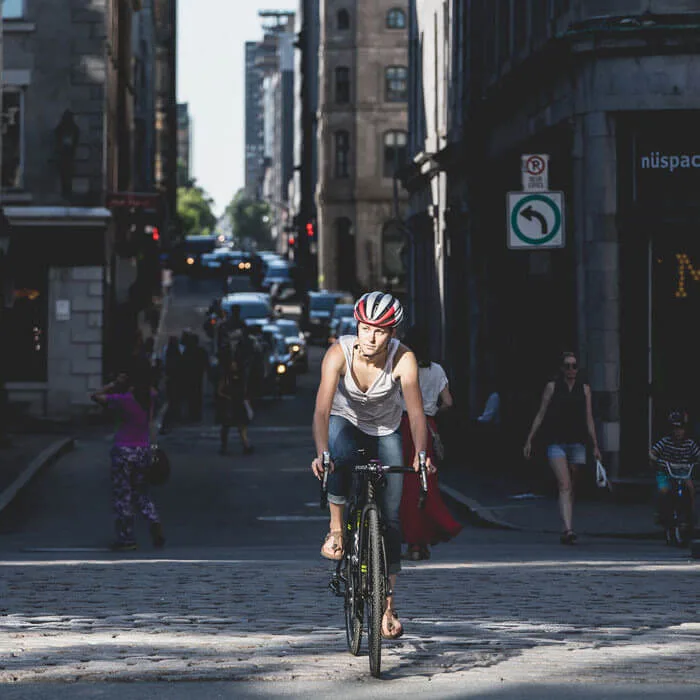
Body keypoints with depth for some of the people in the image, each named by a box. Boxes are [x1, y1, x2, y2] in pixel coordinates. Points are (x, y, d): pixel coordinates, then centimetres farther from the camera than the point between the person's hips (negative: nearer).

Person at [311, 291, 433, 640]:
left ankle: (387, 606, 3)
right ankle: (335, 528, -15)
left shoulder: (403, 359, -29)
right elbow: (322, 409, -38)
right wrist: (321, 453, -53)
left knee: (390, 515, -5)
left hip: (385, 430, 1)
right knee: (341, 457, -39)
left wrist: (420, 453, -50)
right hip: (345, 420, -1)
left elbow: (416, 413, -34)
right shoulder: (339, 352, -30)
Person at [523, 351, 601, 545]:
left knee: (570, 489, 9)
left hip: (577, 444, 3)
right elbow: (540, 415, 7)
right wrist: (529, 440, 3)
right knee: (564, 486, -16)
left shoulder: (584, 389, 11)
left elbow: (589, 420, 12)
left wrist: (595, 446, 7)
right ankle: (568, 530, -27)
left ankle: (568, 530, 19)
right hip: (556, 443, -2)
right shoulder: (552, 387, 5)